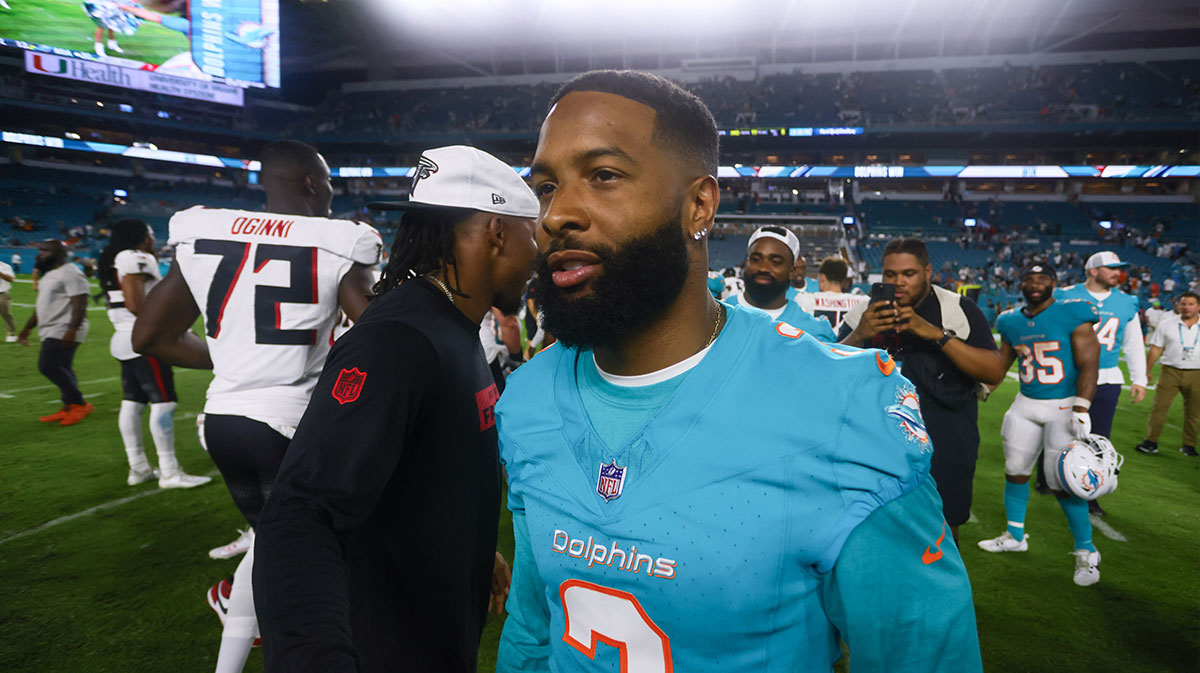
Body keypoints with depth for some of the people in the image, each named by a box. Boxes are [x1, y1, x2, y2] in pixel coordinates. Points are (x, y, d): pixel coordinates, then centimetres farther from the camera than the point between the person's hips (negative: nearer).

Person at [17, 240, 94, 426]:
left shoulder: (70, 274, -13)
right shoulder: (50, 274, 20)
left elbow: (80, 305, -22)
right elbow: (42, 307, 28)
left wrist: (71, 331, -29)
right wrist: (27, 328, 28)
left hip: (64, 332, -10)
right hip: (52, 332, 10)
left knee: (48, 366, -14)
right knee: (62, 370, 10)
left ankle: (80, 404, -5)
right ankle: (69, 409, 15)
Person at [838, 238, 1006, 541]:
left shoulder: (958, 310, -3)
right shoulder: (865, 314, 2)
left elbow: (995, 372, -14)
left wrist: (937, 334, -24)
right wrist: (858, 336, -21)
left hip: (946, 449, -1)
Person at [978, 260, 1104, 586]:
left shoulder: (1072, 315, -11)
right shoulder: (1012, 322, 5)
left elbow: (1088, 365, -14)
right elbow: (1003, 361, 19)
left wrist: (1081, 408, -22)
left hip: (1063, 406, -5)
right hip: (1025, 405, 6)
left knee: (1062, 482, -7)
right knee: (1015, 471, 12)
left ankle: (1087, 552, 13)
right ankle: (1015, 535, 31)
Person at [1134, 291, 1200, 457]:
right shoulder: (1166, 324, 3)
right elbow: (1156, 349, 6)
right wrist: (1146, 371, 6)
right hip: (1171, 372, -1)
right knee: (1160, 407, -5)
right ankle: (1151, 442, -1)